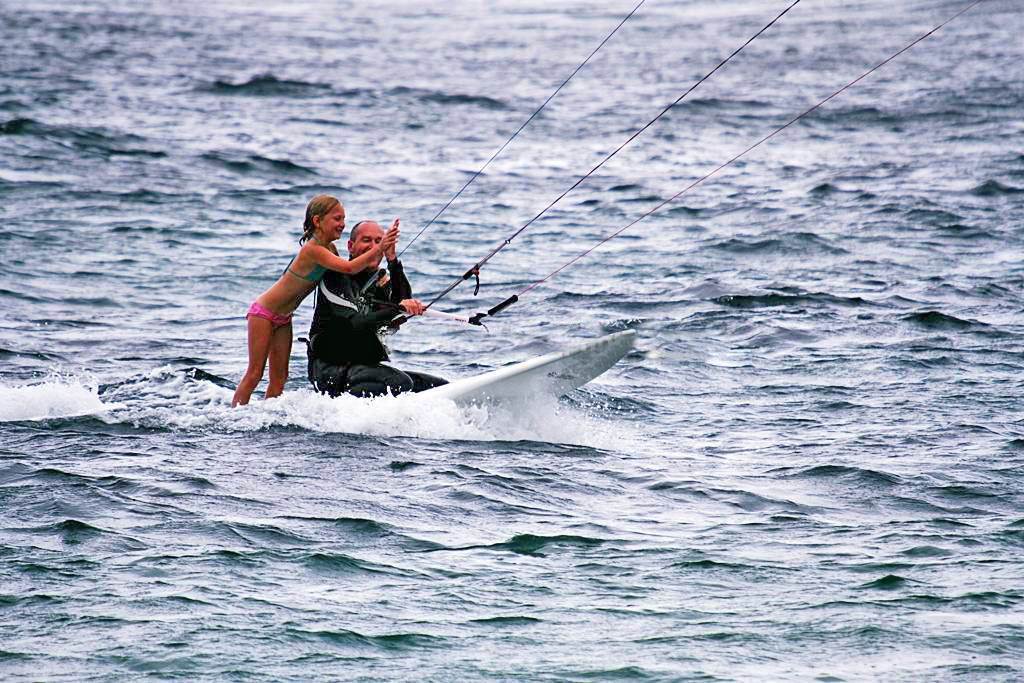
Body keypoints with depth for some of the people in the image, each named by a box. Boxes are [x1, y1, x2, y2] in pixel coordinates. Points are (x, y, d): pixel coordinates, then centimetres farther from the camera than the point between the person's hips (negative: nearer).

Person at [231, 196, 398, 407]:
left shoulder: (329, 249, 0)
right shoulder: (312, 249, -28)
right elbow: (348, 268, -40)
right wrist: (378, 248, -46)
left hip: (283, 318, 9)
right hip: (264, 313, -9)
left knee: (279, 377, 6)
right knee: (255, 374, -6)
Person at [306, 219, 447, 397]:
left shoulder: (383, 280, 14)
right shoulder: (335, 277, -6)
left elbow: (404, 300, -9)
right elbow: (354, 325, -21)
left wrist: (393, 260, -17)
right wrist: (398, 308, -34)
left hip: (371, 366, 7)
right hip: (332, 371, -7)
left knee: (441, 386, -5)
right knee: (401, 383, -31)